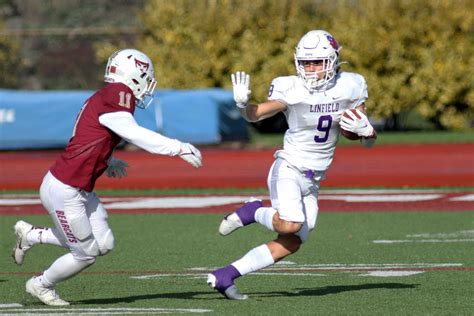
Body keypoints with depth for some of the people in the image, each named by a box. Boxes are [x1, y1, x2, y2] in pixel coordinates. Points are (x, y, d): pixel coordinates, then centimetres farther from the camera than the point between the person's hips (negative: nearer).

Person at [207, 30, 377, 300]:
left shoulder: (349, 87, -2)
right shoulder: (292, 90, -13)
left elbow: (370, 139, 4)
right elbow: (255, 115, -8)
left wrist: (365, 130, -20)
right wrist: (243, 103, -31)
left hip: (313, 181, 5)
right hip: (289, 169, -5)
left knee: (290, 245, -1)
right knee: (290, 225, -31)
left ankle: (224, 277, 6)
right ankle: (254, 212, 2)